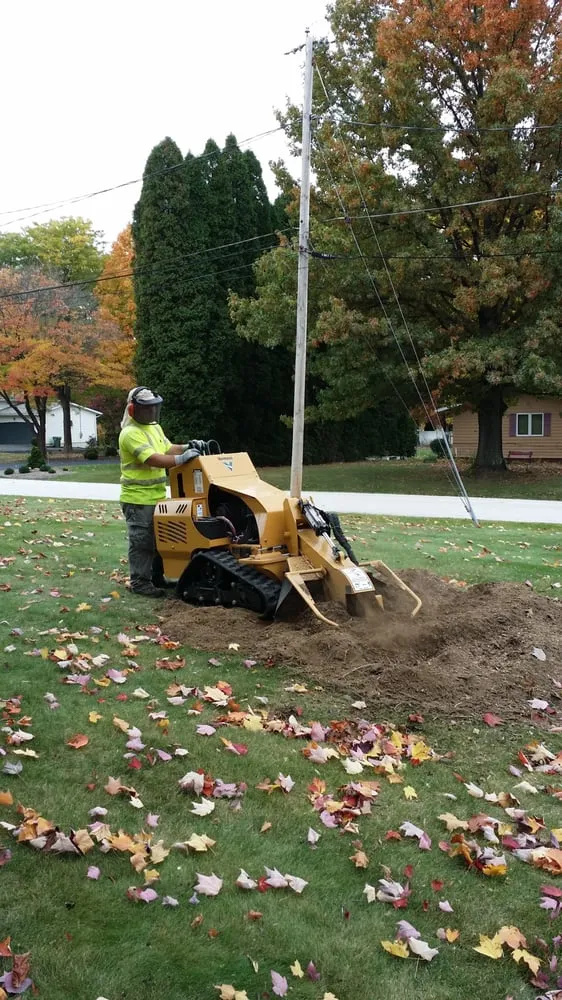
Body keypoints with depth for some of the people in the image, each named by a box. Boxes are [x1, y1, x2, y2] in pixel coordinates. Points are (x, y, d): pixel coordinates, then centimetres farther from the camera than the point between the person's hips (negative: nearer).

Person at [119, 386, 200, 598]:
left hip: (157, 496, 9)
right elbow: (153, 459, -28)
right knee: (142, 542, -3)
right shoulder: (130, 434, -20)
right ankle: (140, 582, 5)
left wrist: (187, 447, 0)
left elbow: (168, 448, 18)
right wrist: (181, 459, -32)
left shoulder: (155, 427, 12)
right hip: (138, 499, -9)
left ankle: (156, 577, 29)